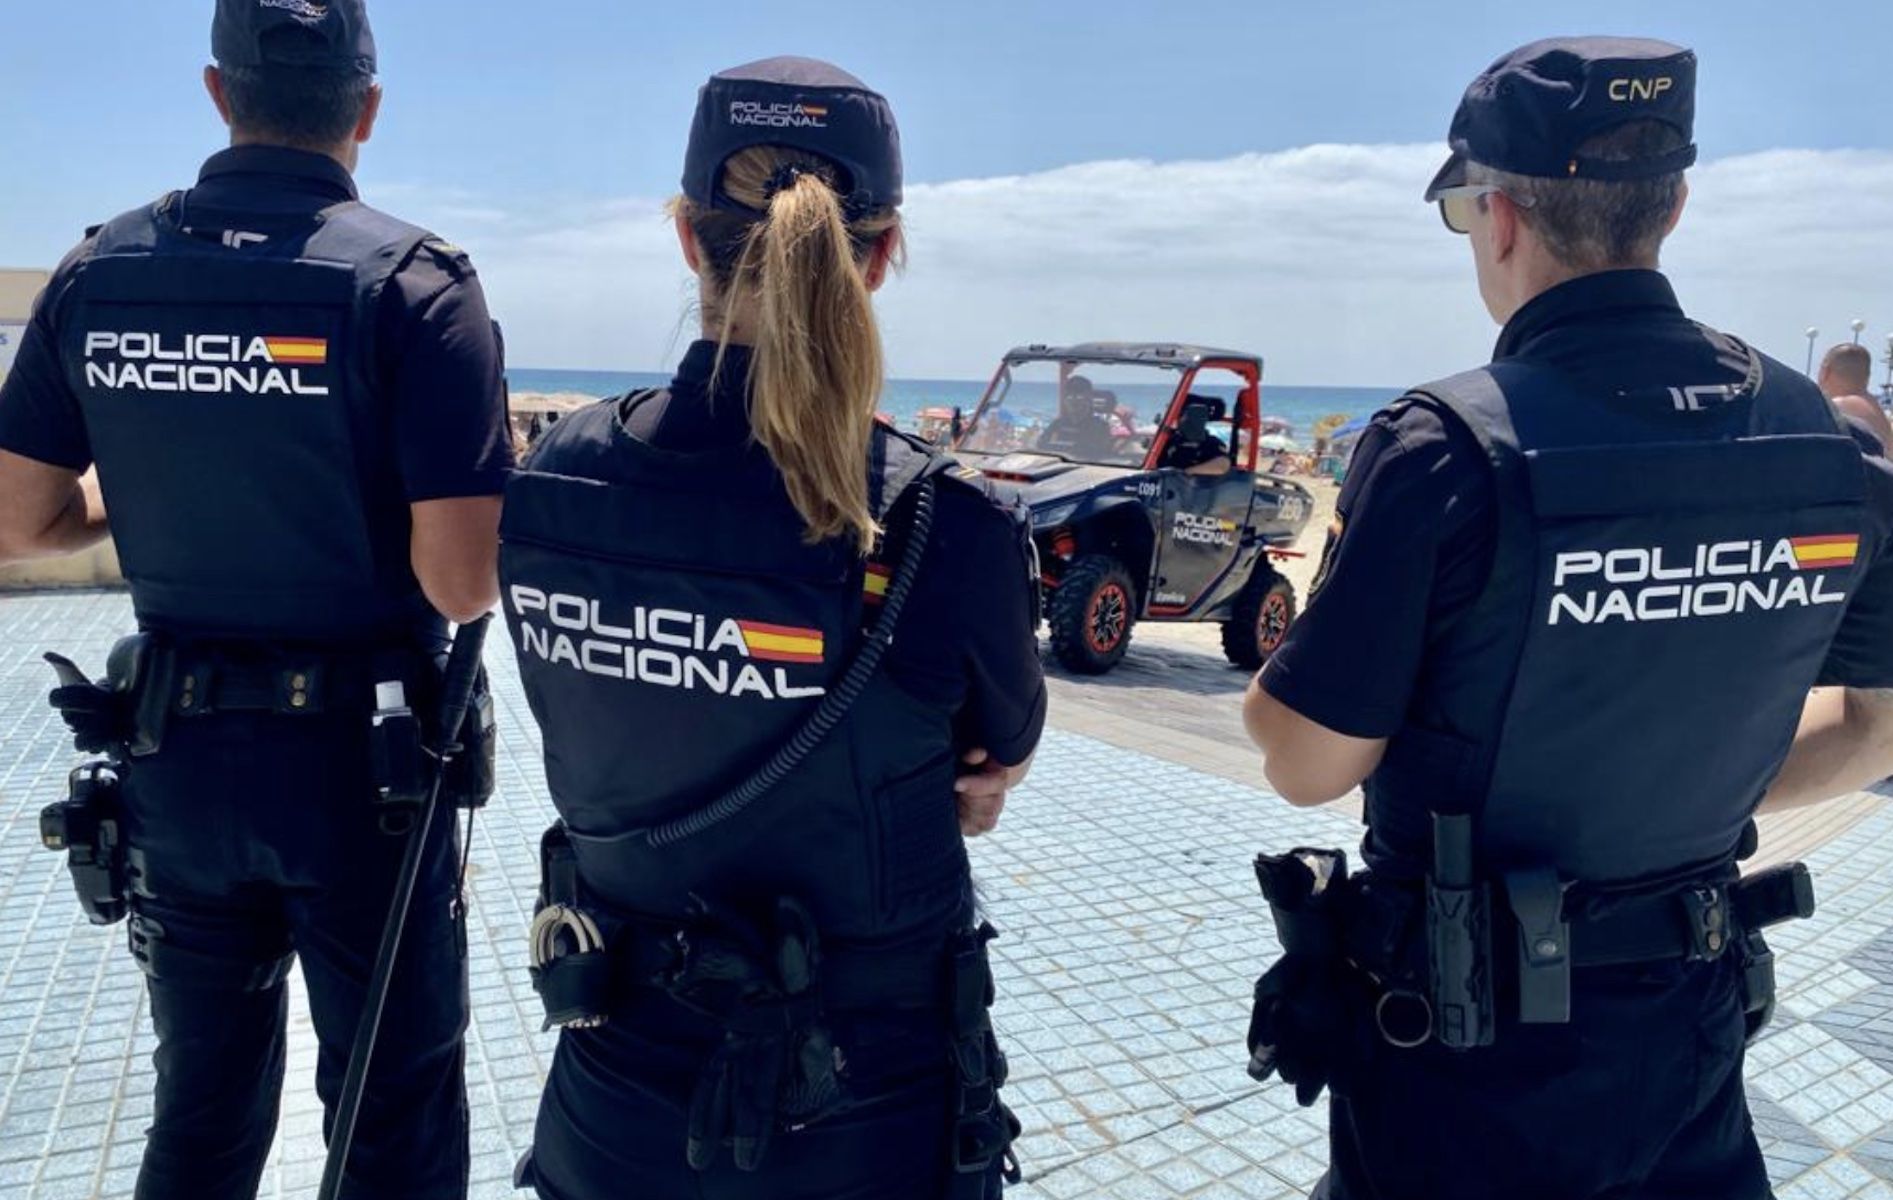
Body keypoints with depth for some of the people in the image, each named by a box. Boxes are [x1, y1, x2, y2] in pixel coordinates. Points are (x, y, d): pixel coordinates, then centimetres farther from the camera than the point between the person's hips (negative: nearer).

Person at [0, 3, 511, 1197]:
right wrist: (485, 483, 1)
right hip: (359, 756, -4)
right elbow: (463, 587, -20)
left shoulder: (99, 272, -1)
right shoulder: (414, 283, -14)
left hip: (174, 752, 5)